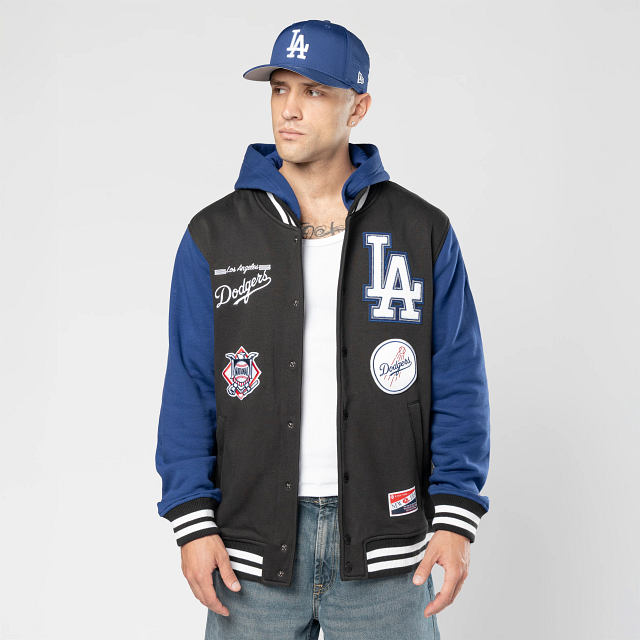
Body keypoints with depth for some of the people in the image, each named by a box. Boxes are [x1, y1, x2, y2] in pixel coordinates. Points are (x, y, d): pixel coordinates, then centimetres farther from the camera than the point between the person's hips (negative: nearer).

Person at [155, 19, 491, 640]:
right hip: (253, 547, 0)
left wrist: (456, 517, -6)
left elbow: (458, 384, 1)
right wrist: (193, 520, -6)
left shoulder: (423, 232, 2)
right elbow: (189, 390, 2)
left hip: (383, 551, 0)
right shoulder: (214, 236, 3)